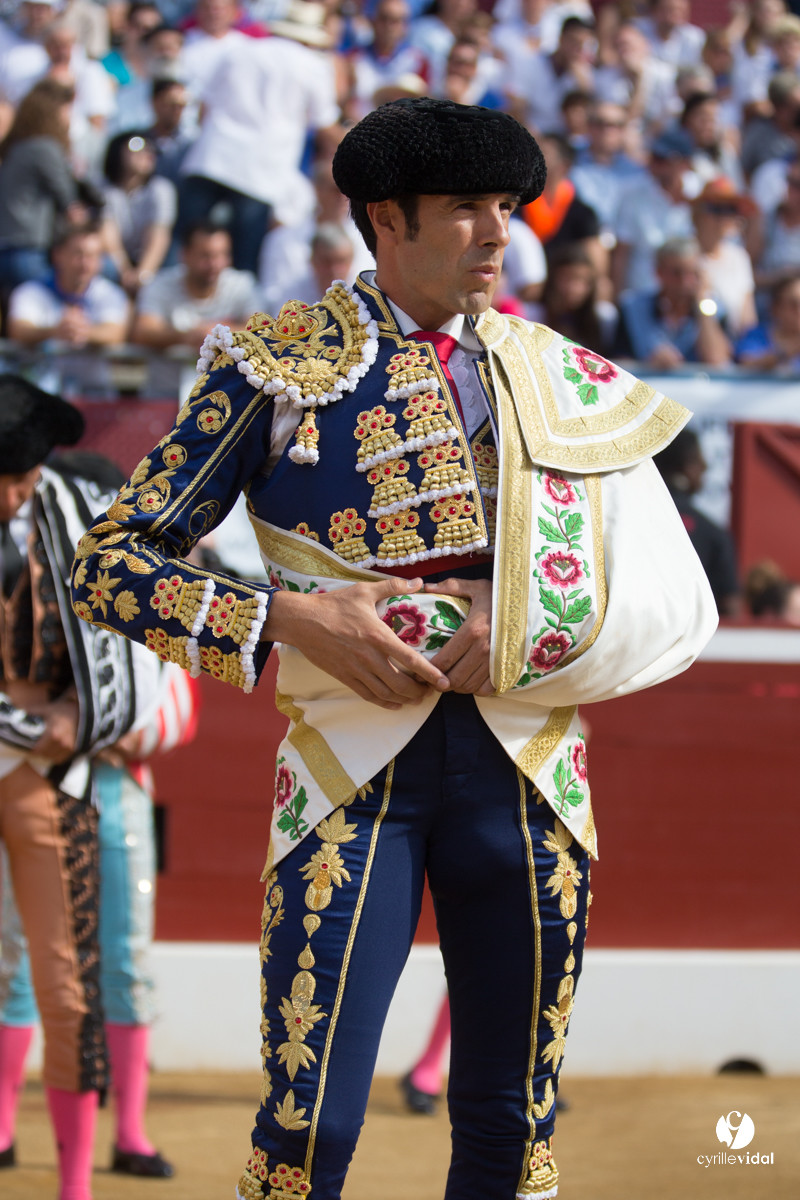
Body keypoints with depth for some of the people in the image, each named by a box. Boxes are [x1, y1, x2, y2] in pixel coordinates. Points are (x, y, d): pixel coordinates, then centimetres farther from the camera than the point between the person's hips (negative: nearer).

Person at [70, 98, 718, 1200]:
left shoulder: (565, 382, 12)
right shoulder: (278, 365, 3)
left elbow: (676, 603, 10)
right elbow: (109, 564, 1)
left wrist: (524, 627, -8)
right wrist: (288, 621, -13)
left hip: (525, 769, 3)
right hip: (354, 767, -3)